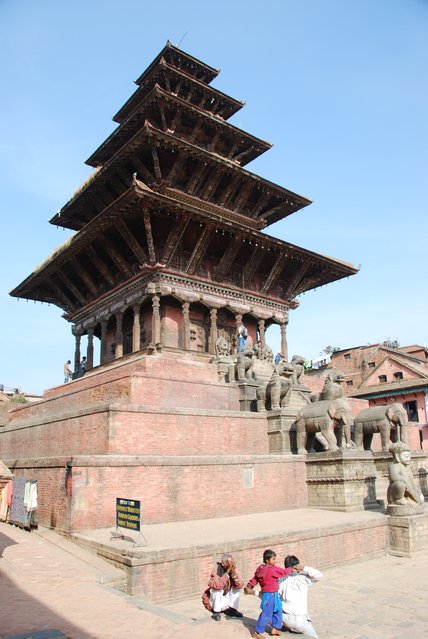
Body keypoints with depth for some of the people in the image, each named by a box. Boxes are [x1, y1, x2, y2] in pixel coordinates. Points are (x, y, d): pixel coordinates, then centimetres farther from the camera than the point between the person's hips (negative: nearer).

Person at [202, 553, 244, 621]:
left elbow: (240, 584, -23)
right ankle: (216, 612, -13)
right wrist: (227, 572, -42)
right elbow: (218, 585, -43)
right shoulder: (216, 570, -25)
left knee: (237, 585, -8)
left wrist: (234, 572, -33)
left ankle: (231, 609, 4)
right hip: (214, 601, -5)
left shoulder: (233, 569, -11)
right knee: (217, 588, -30)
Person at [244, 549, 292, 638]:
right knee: (266, 614, -1)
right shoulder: (273, 569, -22)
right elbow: (284, 572, -14)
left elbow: (255, 579, 2)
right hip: (269, 595, -10)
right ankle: (257, 632, 9)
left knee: (278, 611, 20)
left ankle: (275, 628, 30)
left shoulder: (261, 569, 4)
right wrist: (291, 569, 4)